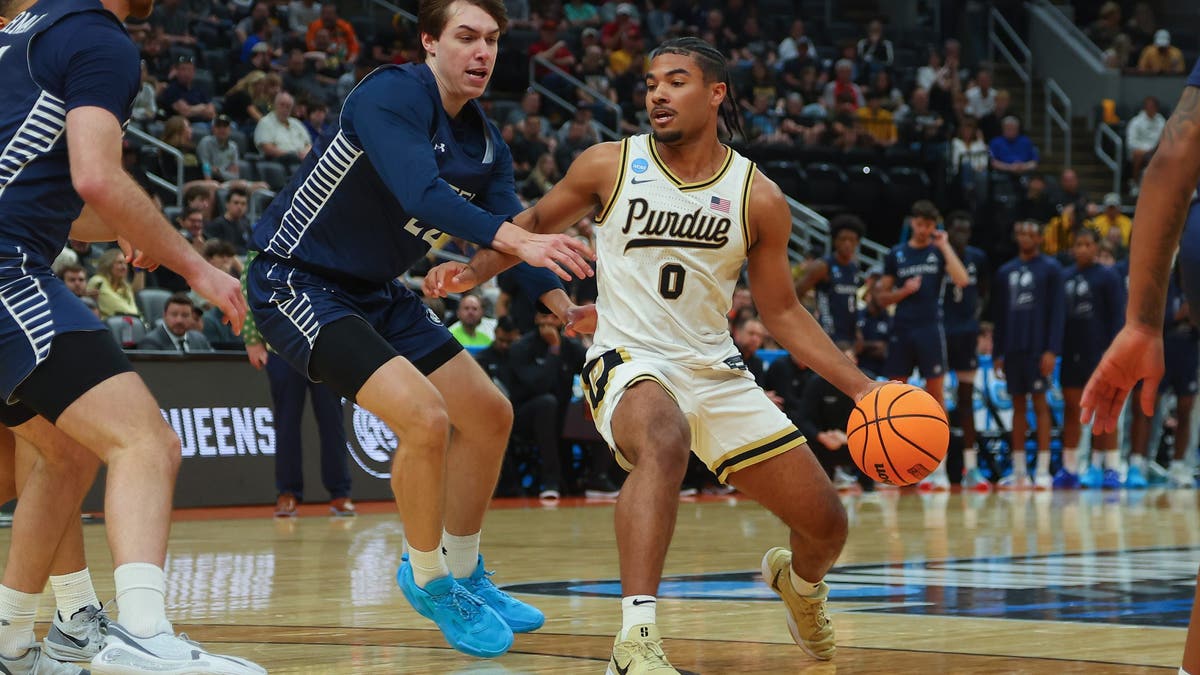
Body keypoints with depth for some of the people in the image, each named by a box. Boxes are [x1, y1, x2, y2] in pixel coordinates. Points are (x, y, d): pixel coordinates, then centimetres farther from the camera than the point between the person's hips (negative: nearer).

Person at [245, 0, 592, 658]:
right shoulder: (391, 95, -22)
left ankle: (465, 576, 29)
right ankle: (429, 580, -1)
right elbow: (420, 193, -38)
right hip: (296, 280, -9)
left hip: (374, 293, 10)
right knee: (424, 418, -23)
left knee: (488, 415, 11)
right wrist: (514, 238, -48)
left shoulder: (486, 145, 4)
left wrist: (570, 312, -15)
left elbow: (517, 238, 2)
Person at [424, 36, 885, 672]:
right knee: (665, 440, -41)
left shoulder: (758, 198, -2)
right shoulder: (610, 165, -5)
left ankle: (797, 579, 45)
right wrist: (473, 268, -5)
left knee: (825, 525, 4)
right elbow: (537, 221, 12)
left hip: (715, 369, 4)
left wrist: (863, 389, -2)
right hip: (629, 362, -3)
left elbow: (783, 314, 6)